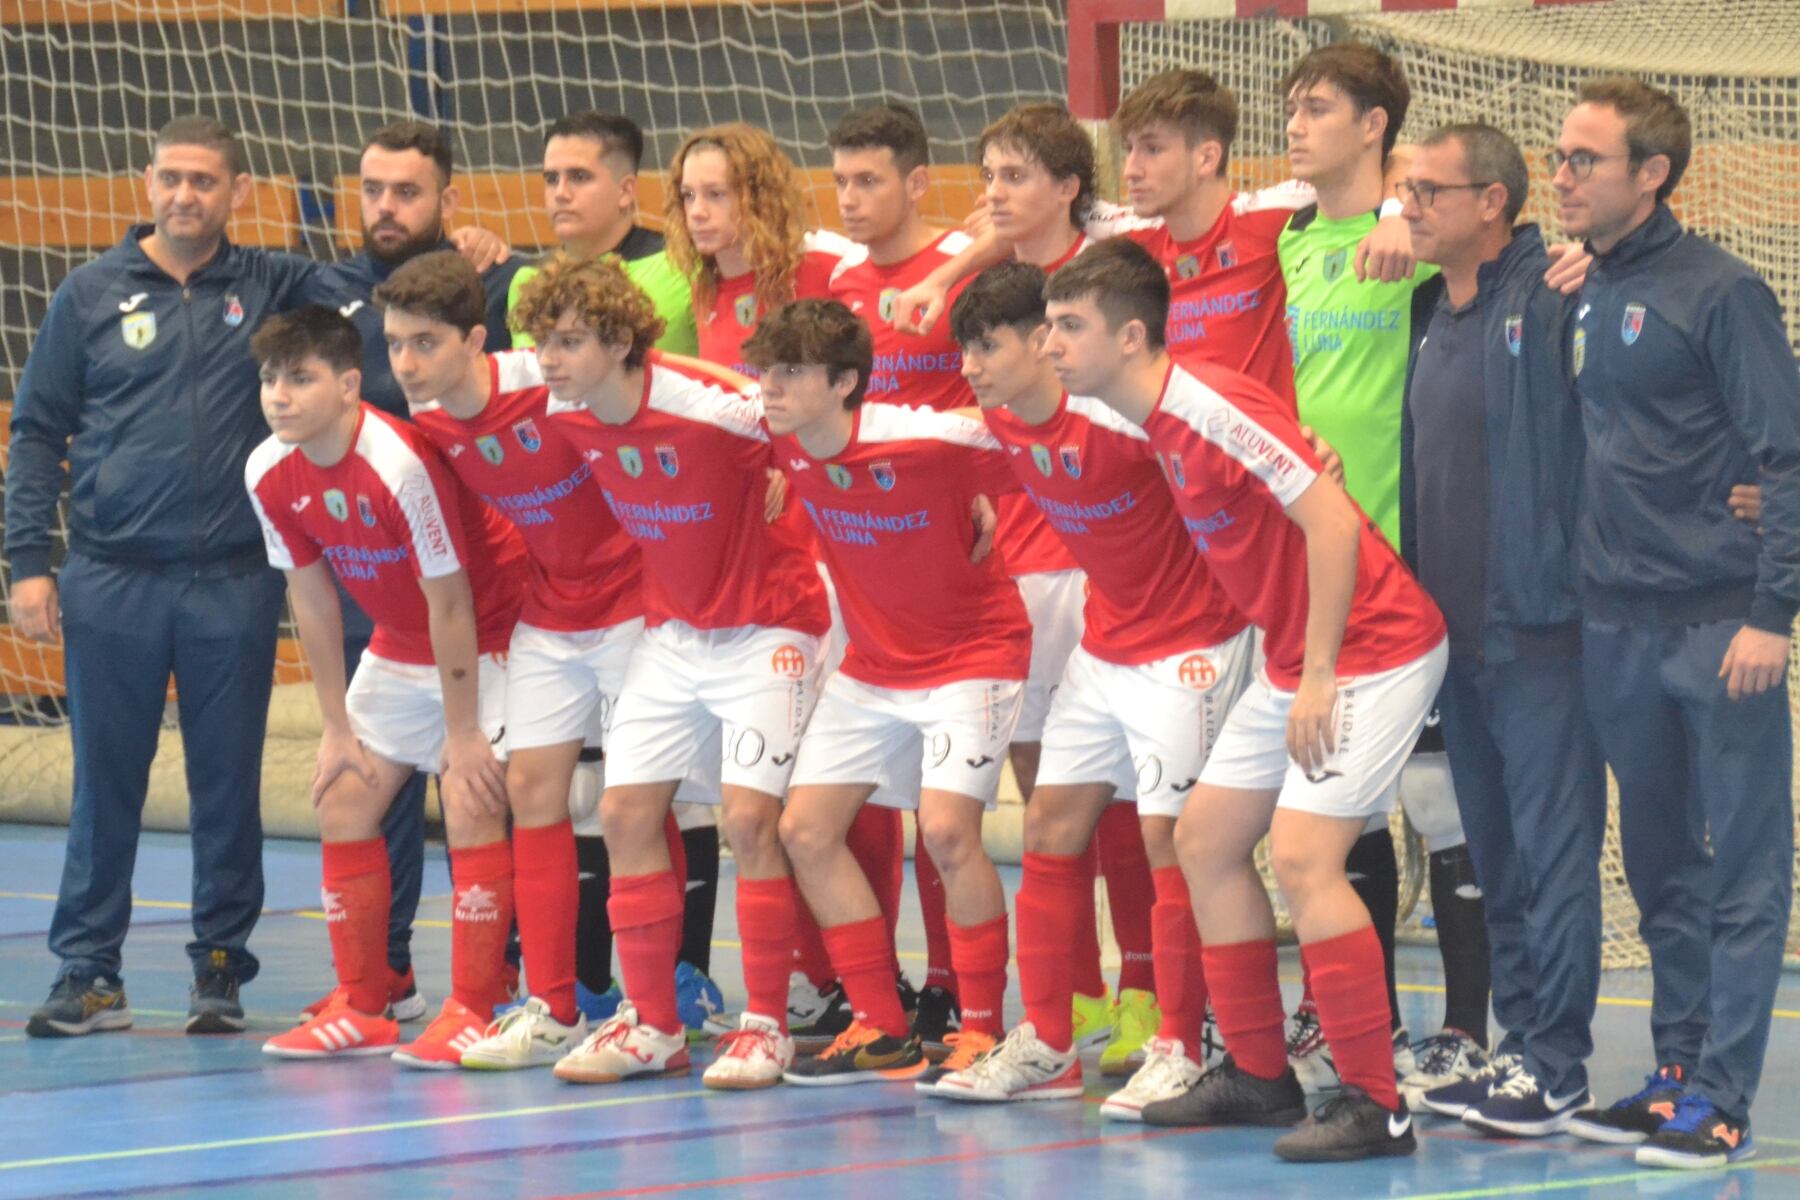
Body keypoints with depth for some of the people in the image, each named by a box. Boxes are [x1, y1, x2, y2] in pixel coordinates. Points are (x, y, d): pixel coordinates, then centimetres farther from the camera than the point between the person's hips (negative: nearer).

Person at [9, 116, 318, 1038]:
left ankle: (221, 969, 14)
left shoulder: (270, 287, 5)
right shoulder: (92, 293, 5)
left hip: (234, 583, 0)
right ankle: (88, 972, 10)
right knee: (105, 783, 3)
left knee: (228, 785, 5)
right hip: (109, 581, 0)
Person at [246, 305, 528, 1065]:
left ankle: (474, 1011, -9)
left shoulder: (400, 463, -31)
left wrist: (463, 732, -19)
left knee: (471, 804, -17)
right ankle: (361, 1010, 14)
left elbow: (449, 603, -24)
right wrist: (337, 727, 2)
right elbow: (311, 597, 1)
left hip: (486, 639, -7)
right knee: (342, 801, 3)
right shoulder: (270, 475, -10)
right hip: (399, 650, 7)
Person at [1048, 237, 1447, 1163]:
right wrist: (1293, 670, 12)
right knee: (1205, 839, 12)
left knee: (1301, 856, -18)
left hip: (1370, 650, -10)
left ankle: (1375, 1104, -14)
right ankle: (1259, 1075, 20)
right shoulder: (1149, 422, 6)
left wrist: (1318, 678, -21)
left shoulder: (1210, 408, -22)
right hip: (1293, 660, 10)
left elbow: (1331, 522, -25)